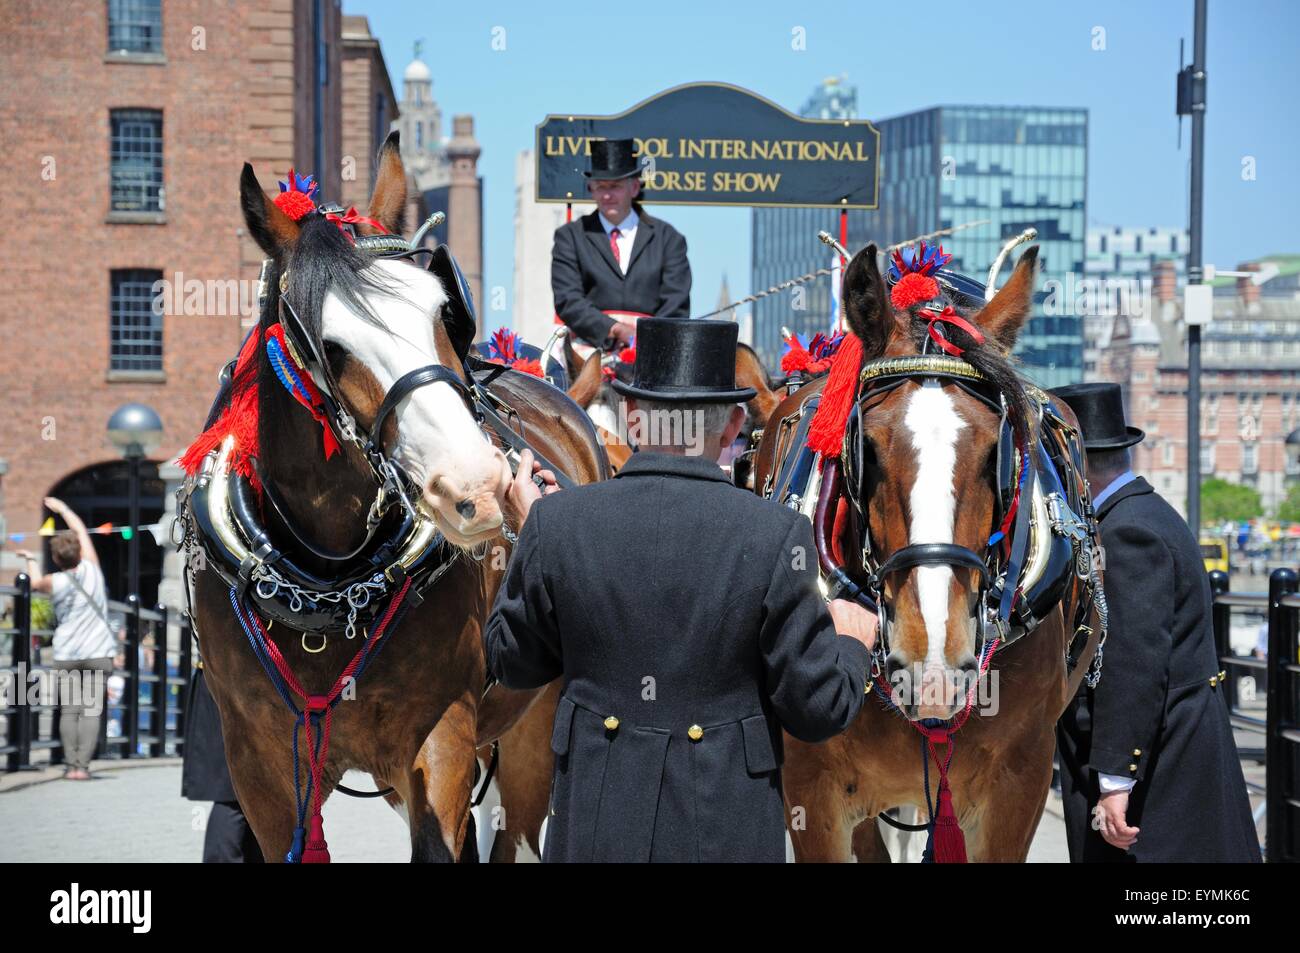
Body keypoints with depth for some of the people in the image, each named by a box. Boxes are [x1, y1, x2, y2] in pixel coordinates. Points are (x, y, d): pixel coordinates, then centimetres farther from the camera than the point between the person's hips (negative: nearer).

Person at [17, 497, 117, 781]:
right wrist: (61, 507, 23)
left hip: (66, 654, 0)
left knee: (68, 710, 5)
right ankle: (83, 765, -12)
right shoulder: (91, 569, -4)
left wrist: (31, 559, 38)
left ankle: (71, 764, -3)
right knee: (90, 710, -4)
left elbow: (35, 582, 21)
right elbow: (81, 530, 10)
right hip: (98, 652, 0)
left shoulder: (54, 582, -5)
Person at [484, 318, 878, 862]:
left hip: (597, 826, 1)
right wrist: (851, 644, 12)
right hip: (727, 829, -1)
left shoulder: (557, 522, -9)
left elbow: (513, 664, 5)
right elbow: (816, 709, -9)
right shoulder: (775, 535, -14)